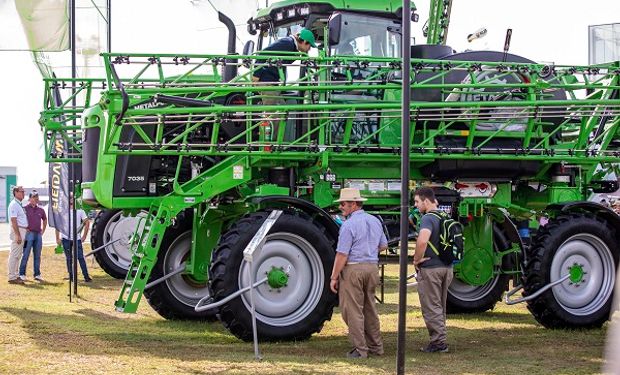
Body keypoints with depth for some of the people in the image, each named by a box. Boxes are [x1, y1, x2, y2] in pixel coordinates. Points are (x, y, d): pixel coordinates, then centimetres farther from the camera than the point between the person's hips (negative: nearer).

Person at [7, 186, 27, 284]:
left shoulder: (20, 205, 18)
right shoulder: (14, 204, -13)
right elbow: (13, 221, -19)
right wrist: (18, 235, -23)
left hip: (22, 231, 10)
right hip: (17, 231, -10)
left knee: (18, 255, 14)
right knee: (14, 255, -8)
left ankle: (16, 275, 19)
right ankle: (12, 277, -8)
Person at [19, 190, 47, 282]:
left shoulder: (40, 210, 11)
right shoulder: (25, 208, -5)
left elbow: (45, 220, 27)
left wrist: (43, 231, 17)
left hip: (38, 234, 5)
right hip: (29, 234, -5)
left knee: (37, 255, 8)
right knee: (25, 255, -6)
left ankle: (37, 274, 14)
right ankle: (22, 274, -1)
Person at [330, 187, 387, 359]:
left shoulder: (349, 225, -14)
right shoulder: (375, 221, 10)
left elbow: (342, 254, -17)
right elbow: (383, 245, 20)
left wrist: (334, 277, -11)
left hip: (353, 269, -7)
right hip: (372, 267, 7)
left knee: (353, 310, -1)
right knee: (369, 308, 17)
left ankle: (360, 349, -2)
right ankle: (376, 346, 21)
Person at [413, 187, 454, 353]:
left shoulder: (428, 218, -17)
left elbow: (422, 241, -33)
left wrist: (417, 260, -19)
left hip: (430, 268, -9)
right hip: (447, 267, 9)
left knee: (431, 307, -1)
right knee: (440, 306, 16)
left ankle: (439, 341, -1)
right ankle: (440, 340, 21)